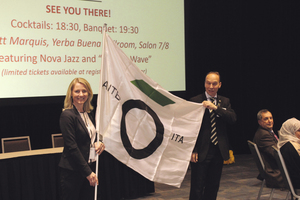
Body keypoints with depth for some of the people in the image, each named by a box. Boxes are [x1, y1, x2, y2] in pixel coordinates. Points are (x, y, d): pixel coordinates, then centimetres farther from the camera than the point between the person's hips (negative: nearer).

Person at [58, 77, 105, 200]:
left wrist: (97, 144, -3)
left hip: (89, 167, 7)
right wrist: (88, 172, -16)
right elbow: (71, 147, -16)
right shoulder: (67, 115, -13)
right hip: (73, 170, -7)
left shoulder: (88, 114, 10)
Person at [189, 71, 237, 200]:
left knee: (213, 187, 14)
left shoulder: (225, 102, 10)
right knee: (197, 188, -2)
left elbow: (233, 119, -8)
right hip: (201, 151, -5)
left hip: (218, 151, 5)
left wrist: (215, 108, -20)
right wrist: (193, 150, -13)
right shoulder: (195, 101, -4)